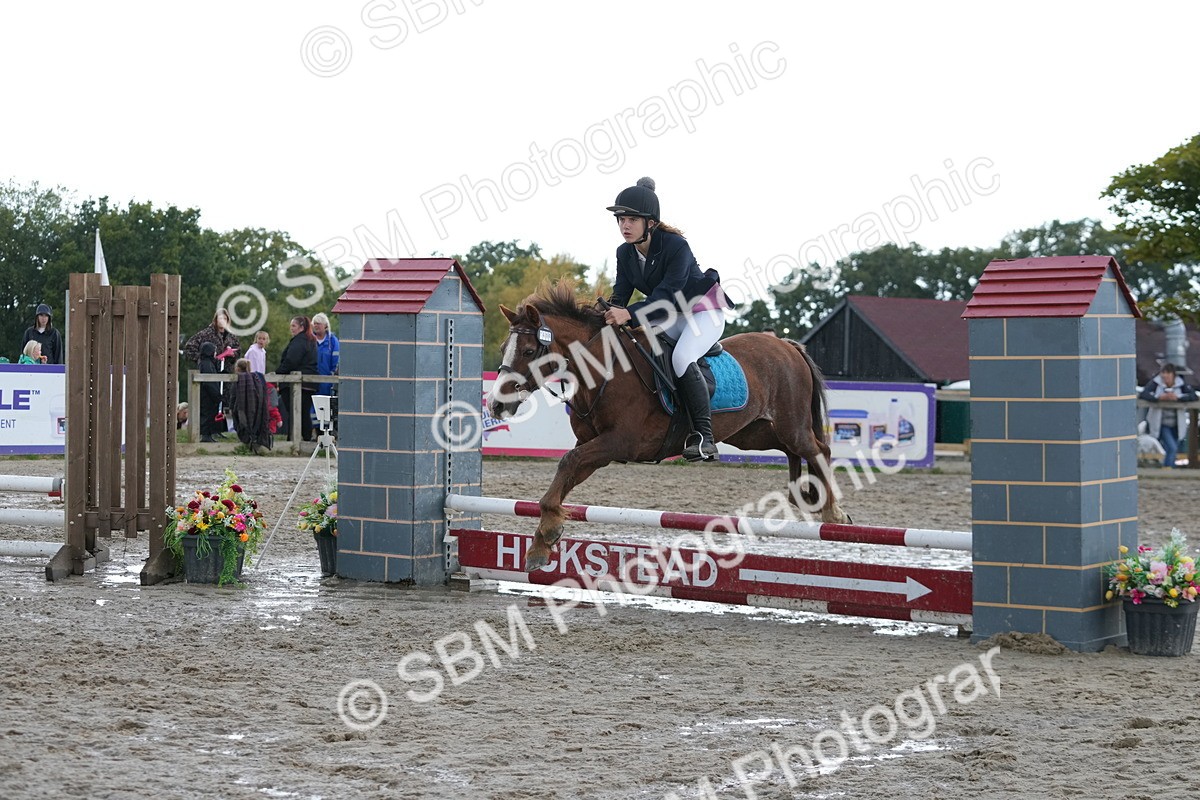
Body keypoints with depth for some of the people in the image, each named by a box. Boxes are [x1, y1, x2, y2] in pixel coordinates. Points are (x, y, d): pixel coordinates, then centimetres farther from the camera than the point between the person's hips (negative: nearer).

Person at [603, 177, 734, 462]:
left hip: (704, 311, -8)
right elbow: (621, 294, -4)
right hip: (668, 317, 8)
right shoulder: (625, 253, -4)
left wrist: (630, 314, -46)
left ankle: (704, 437, -33)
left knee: (681, 358, -33)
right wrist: (610, 312, -26)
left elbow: (667, 295, -34)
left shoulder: (676, 246, -26)